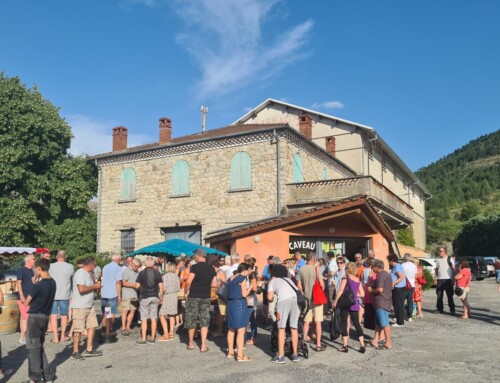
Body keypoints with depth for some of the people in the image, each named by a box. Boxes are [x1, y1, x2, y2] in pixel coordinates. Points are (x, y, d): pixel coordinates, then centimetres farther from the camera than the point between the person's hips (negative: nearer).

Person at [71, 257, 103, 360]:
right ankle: (75, 352, 10)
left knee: (92, 326, 11)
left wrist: (96, 285, 5)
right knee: (78, 329, -1)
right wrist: (95, 286, -15)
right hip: (80, 306, -9)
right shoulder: (80, 273, -16)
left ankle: (89, 349, 21)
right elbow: (81, 289, -26)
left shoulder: (89, 274, 14)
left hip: (89, 305, 9)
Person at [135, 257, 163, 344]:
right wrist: (161, 297, 10)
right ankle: (152, 338, 13)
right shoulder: (157, 273, 1)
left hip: (145, 297, -3)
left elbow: (137, 286, -8)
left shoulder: (142, 273, -7)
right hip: (155, 297, 3)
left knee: (144, 319, 3)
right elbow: (161, 286, 1)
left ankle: (143, 339, 4)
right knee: (153, 318, 8)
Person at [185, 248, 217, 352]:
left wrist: (186, 291, -3)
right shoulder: (211, 269, 5)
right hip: (206, 297, 4)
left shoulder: (195, 267, -11)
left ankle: (191, 343, 23)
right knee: (204, 321, 6)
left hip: (194, 297, -3)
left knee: (191, 320, 10)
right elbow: (214, 284, 5)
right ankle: (203, 345, 1)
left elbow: (188, 282, -18)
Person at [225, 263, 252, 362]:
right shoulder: (242, 278, -9)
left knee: (231, 329, 18)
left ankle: (230, 352, 28)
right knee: (241, 330, -5)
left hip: (230, 303, 8)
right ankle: (240, 355, -5)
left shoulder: (230, 278, 13)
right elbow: (244, 294, -13)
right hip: (239, 304, -8)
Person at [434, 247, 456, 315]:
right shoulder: (438, 260, 13)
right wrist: (435, 278, 8)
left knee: (450, 295, -1)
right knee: (439, 295, 6)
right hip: (439, 280, 4)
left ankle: (452, 310, 5)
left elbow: (453, 269, -1)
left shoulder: (450, 259, 0)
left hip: (448, 279, -4)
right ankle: (439, 309, 14)